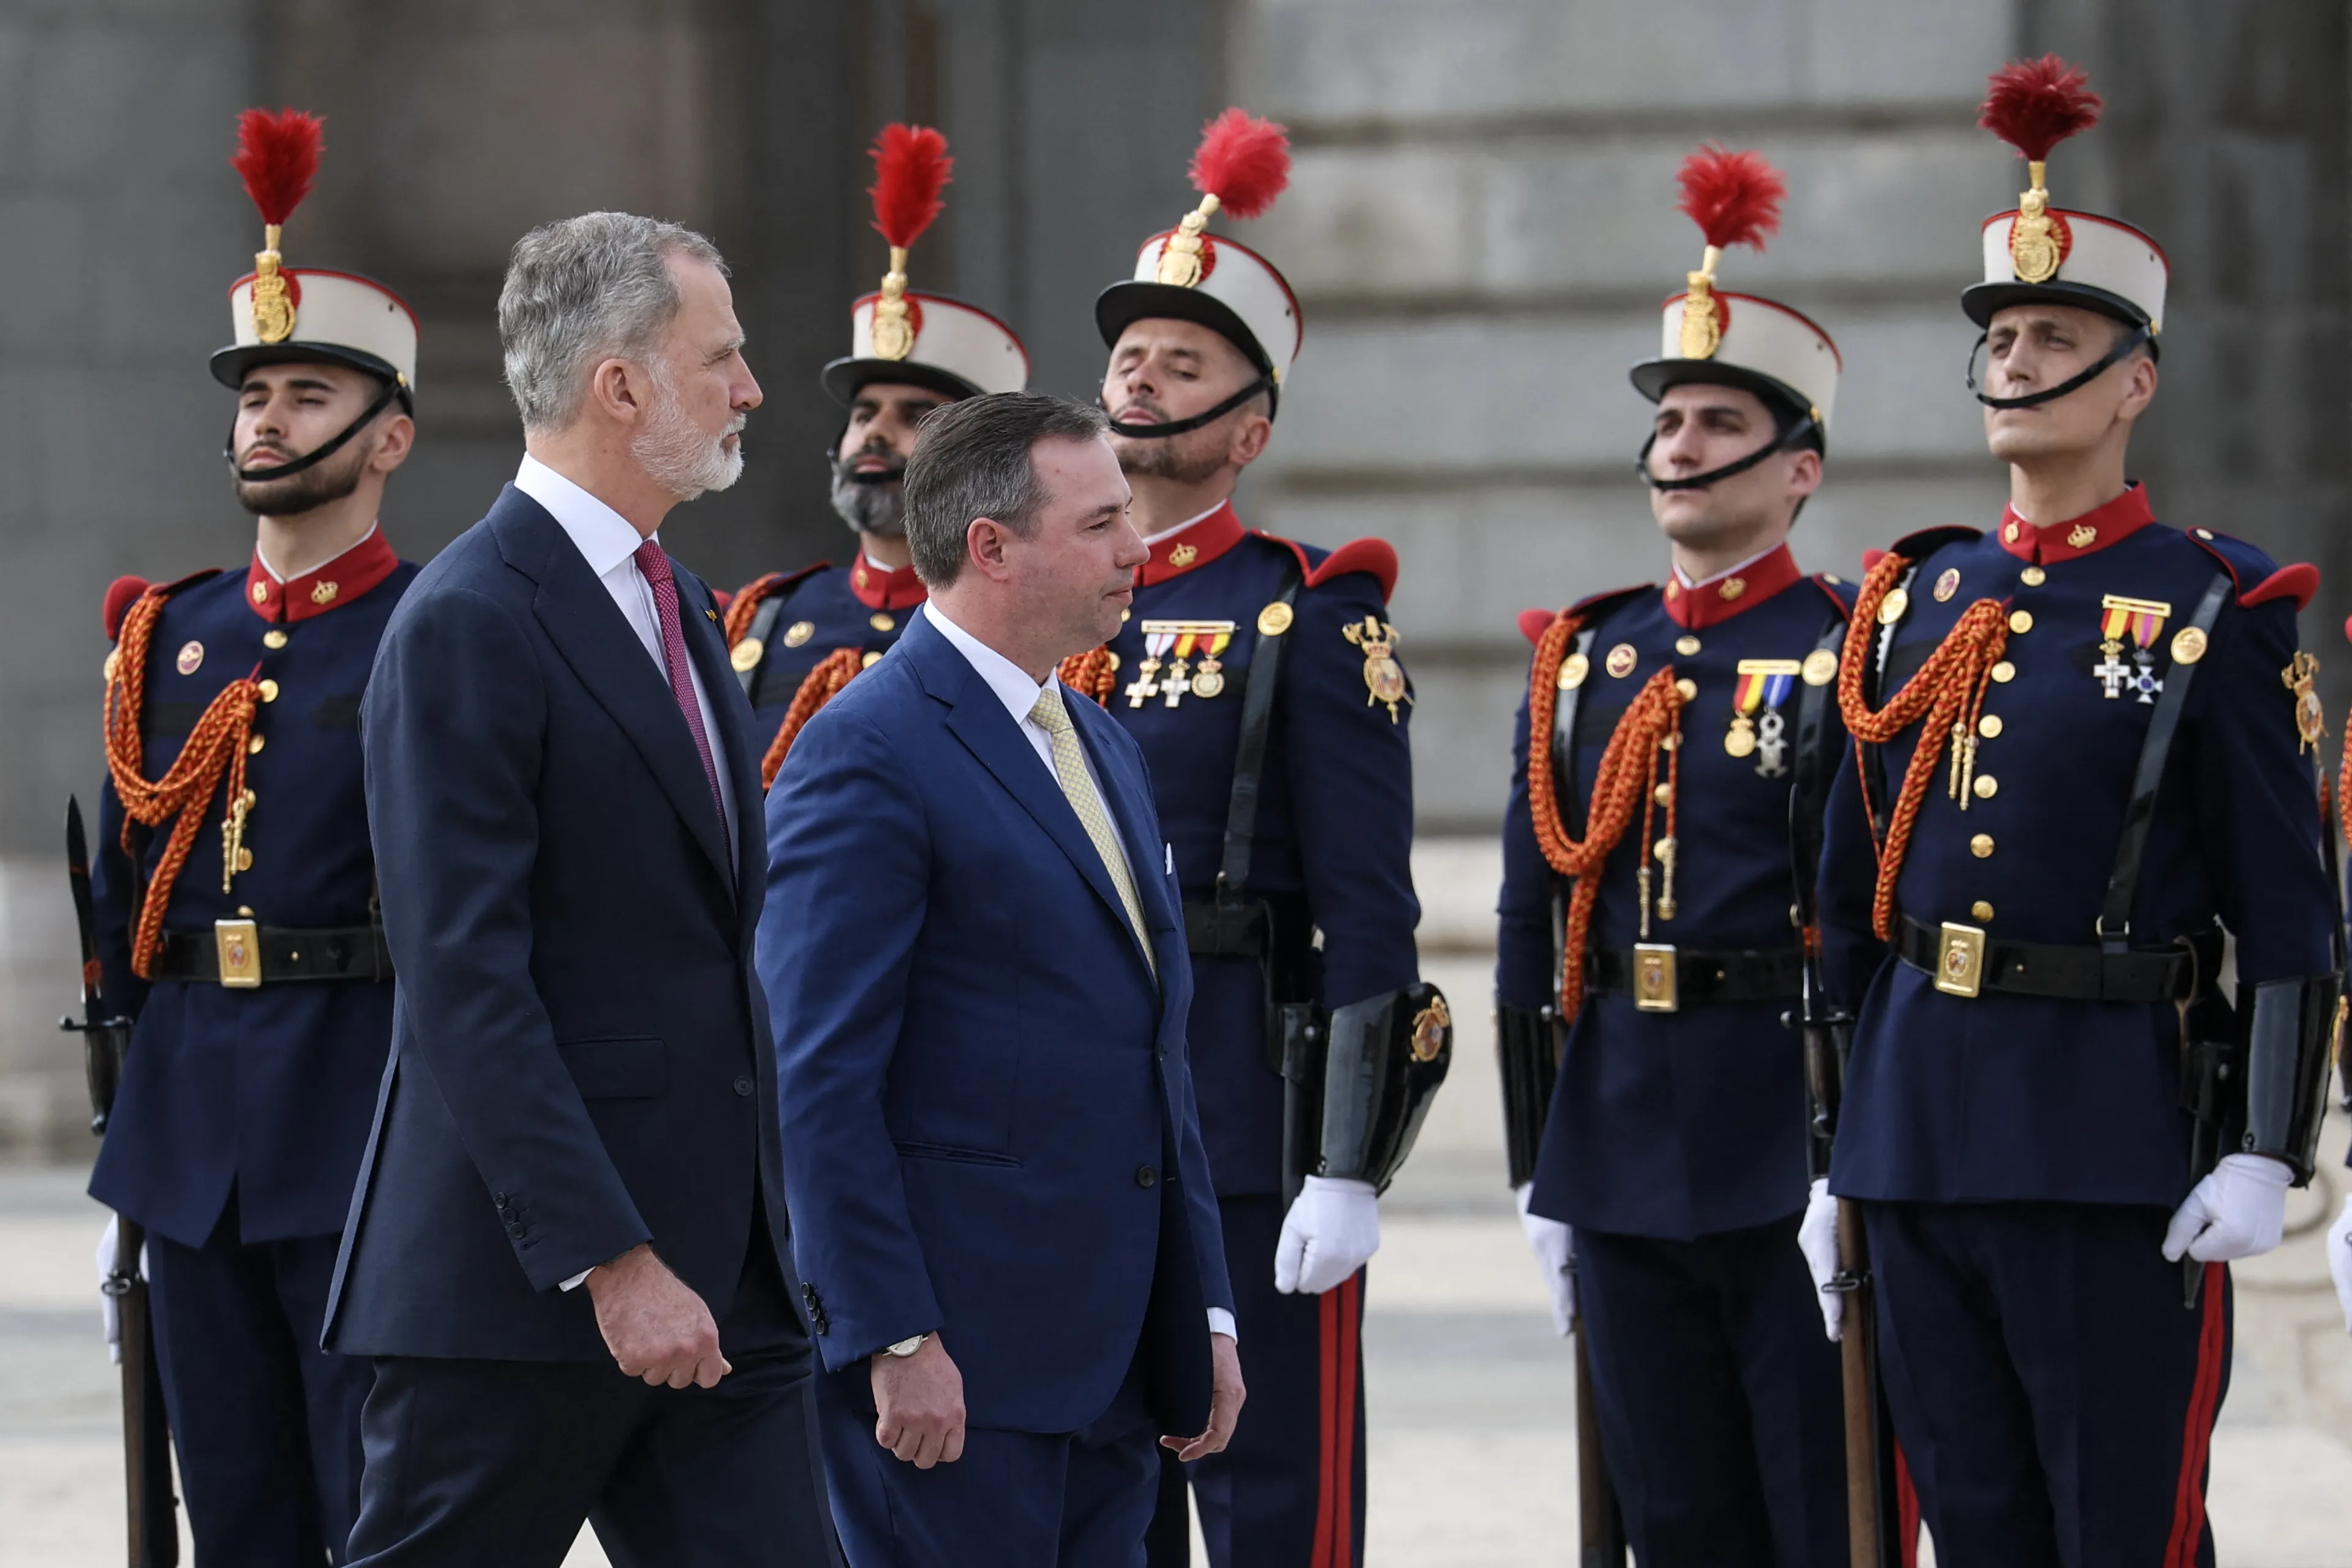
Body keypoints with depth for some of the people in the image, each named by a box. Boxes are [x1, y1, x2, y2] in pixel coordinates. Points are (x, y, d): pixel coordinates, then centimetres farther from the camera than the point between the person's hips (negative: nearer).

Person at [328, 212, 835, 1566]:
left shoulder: (678, 606, 16)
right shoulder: (470, 627, -13)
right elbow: (466, 985, -20)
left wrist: (770, 1226, 18)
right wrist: (611, 1263, -23)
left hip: (715, 1265, 8)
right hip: (525, 1291, -8)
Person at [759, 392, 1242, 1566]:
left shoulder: (1100, 750, 18)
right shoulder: (866, 752, -10)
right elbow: (819, 1080, -15)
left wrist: (1204, 1314, 17)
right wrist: (895, 1339, -19)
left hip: (1108, 1365, 9)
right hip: (954, 1358, -8)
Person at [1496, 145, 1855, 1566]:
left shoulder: (1850, 660, -5)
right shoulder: (1584, 662, 12)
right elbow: (1534, 936, 15)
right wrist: (1540, 1180, 12)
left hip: (1795, 1157, -5)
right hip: (1623, 1159, 6)